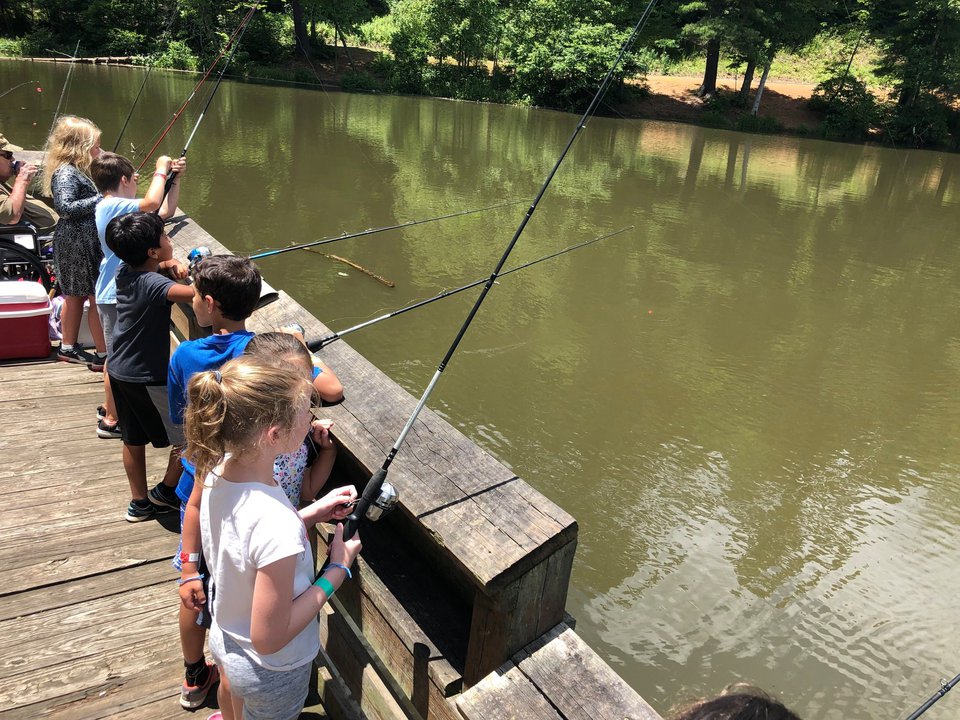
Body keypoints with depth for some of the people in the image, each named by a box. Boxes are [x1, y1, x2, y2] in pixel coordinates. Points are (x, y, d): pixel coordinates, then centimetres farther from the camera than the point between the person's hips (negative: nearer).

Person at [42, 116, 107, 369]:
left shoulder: (75, 171, 12)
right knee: (99, 298, -6)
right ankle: (104, 355, 0)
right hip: (78, 244, -11)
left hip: (80, 242, 11)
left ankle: (68, 348, 31)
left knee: (75, 296, 18)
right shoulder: (66, 173, -18)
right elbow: (65, 207, -27)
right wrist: (99, 199, -24)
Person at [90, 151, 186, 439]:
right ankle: (111, 420, 8)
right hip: (116, 295, -10)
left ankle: (112, 406, 36)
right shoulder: (111, 206, -18)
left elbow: (165, 211, 16)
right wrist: (161, 170, -18)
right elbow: (152, 203, -33)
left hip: (123, 292, 10)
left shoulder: (118, 207, 13)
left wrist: (176, 178, 8)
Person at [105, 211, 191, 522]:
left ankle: (139, 504, 30)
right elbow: (198, 294, -40)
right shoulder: (154, 285, -24)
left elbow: (151, 265, 21)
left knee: (133, 439, 18)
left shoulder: (124, 271, 0)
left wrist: (170, 265, 1)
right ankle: (167, 495, 18)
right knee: (188, 438, 7)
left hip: (120, 372, 9)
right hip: (149, 377, -8)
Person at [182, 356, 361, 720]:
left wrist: (311, 513, -6)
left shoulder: (217, 470, -18)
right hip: (270, 670, -6)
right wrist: (337, 569, -23)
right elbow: (269, 638, -30)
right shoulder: (277, 526, -41)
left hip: (224, 637, 7)